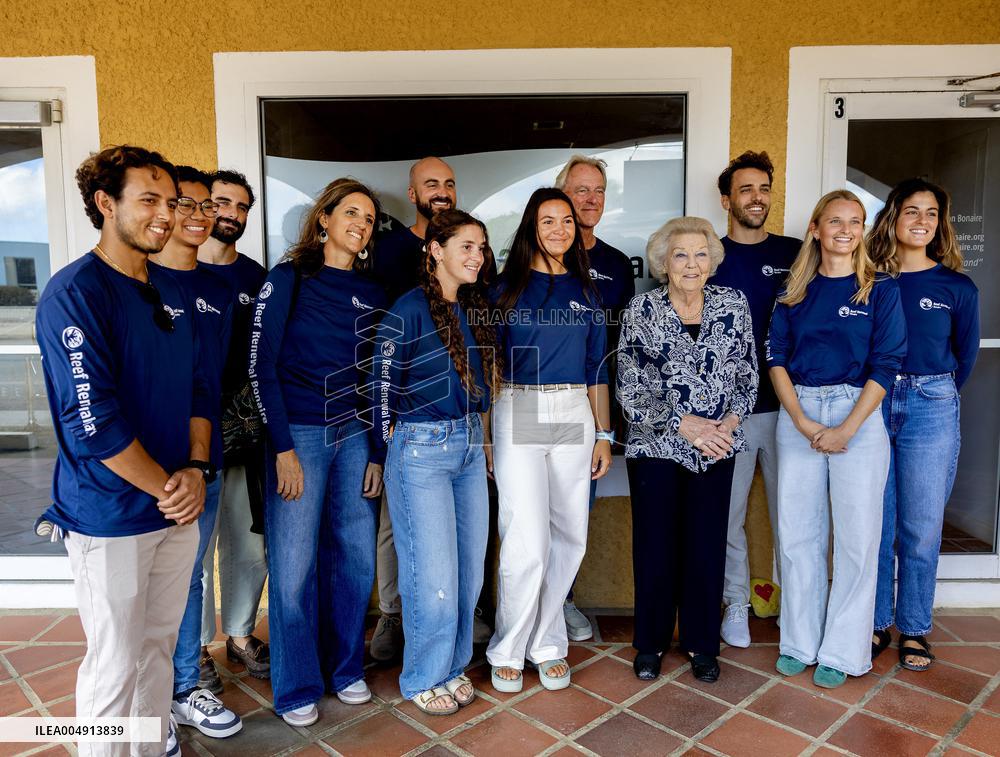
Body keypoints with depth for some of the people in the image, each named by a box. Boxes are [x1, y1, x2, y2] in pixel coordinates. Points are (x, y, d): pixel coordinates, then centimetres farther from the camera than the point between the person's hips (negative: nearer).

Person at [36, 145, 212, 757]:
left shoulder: (171, 292, 9)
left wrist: (196, 469, -4)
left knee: (160, 646, 20)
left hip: (176, 508, 7)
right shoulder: (75, 293, -14)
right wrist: (168, 489, -13)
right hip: (110, 517, -7)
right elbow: (91, 419, -20)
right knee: (115, 666, 6)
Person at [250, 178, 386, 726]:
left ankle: (345, 669, 29)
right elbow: (260, 366, -7)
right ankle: (297, 687, 21)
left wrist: (377, 453, 8)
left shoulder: (371, 293, 10)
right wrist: (283, 448, -12)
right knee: (294, 566, 1)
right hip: (298, 434, -4)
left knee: (356, 557, 9)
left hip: (354, 435, 4)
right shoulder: (289, 279, -3)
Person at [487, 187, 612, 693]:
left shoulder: (585, 291, 13)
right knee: (527, 541, -6)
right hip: (519, 415, -4)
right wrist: (484, 433, -6)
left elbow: (596, 366, 15)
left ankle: (547, 642, 24)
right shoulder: (508, 286, 2)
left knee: (569, 536, 7)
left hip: (574, 417, 4)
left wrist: (604, 434, 11)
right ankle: (508, 649, 14)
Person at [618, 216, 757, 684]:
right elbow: (630, 389, -8)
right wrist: (684, 425, -14)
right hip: (656, 445, -2)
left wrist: (729, 421, -7)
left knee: (707, 545, 9)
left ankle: (701, 643, 29)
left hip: (717, 447, 2)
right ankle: (651, 642, 27)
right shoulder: (641, 310, -6)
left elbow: (748, 373, 8)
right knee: (655, 546, 7)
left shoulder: (733, 304, 1)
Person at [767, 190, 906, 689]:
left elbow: (885, 365, -5)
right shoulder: (795, 291, 9)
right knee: (797, 534, 7)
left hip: (858, 415, -2)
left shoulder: (880, 289, 2)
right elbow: (776, 359, 2)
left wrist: (845, 429, -14)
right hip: (797, 415, 2)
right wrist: (805, 424, -10)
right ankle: (799, 643, 22)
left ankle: (841, 652, 18)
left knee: (857, 536, 2)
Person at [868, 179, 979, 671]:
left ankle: (914, 630, 22)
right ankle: (877, 624, 22)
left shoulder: (957, 288, 3)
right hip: (873, 404, 0)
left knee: (921, 529, 6)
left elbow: (965, 356, 14)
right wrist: (889, 391, 6)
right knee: (875, 525, 7)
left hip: (931, 409, 0)